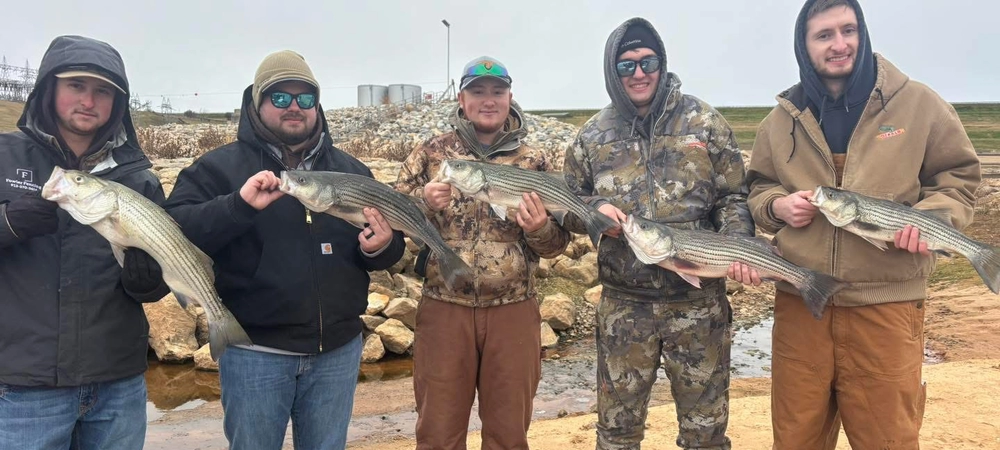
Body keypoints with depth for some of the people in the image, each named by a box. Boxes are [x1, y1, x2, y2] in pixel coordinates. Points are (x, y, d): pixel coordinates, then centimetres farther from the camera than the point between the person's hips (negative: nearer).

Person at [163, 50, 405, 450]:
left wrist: (382, 247, -11)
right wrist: (238, 205, -28)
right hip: (255, 351, -3)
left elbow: (389, 244, 12)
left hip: (338, 349, 3)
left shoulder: (351, 170, 8)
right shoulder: (220, 166, -4)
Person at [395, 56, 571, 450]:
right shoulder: (432, 153, 3)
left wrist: (540, 228, -18)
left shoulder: (535, 162, 4)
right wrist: (423, 202, -19)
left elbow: (558, 243, 4)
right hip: (444, 309, 0)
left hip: (514, 312, 1)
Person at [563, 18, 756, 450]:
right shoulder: (593, 136, 3)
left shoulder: (705, 122, 1)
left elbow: (733, 196, 3)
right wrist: (594, 209, -10)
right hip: (624, 304, 1)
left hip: (699, 300, -1)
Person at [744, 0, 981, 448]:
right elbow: (758, 188, 17)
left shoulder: (918, 103, 0)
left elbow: (959, 177, 7)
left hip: (887, 303, -2)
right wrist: (777, 206, -5)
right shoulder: (781, 119, 7)